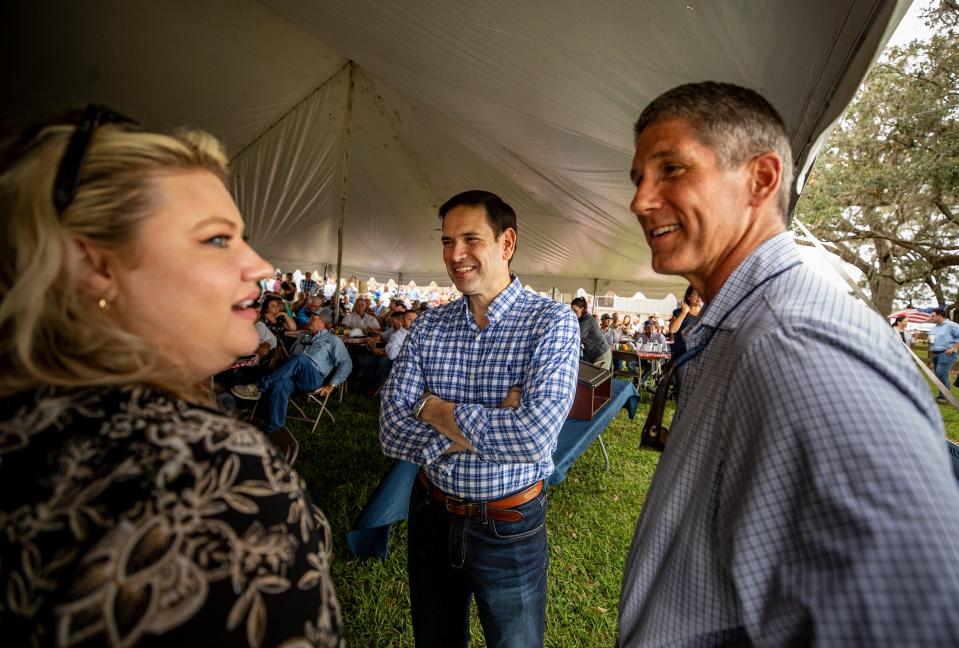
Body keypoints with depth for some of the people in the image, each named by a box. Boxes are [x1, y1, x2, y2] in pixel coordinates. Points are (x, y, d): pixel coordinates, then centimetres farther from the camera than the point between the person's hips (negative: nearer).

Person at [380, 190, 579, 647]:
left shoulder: (552, 322, -16)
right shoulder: (429, 325, -5)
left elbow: (536, 435, -28)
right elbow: (392, 429, -11)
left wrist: (434, 409, -18)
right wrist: (488, 428, -24)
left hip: (509, 527, -3)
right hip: (431, 514, 4)